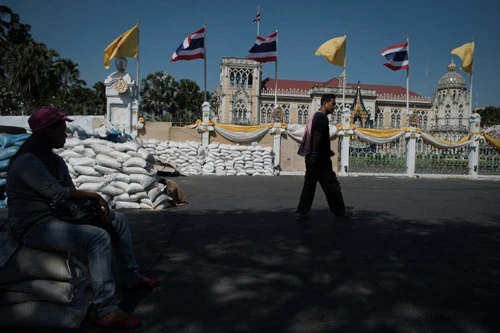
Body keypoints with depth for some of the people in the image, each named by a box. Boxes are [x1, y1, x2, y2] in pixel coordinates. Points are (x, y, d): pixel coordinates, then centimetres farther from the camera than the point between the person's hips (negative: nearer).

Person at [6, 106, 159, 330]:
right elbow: (59, 194, -26)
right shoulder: (26, 161, -19)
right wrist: (93, 196, -15)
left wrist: (93, 204, -12)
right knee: (99, 238, -32)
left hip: (56, 216, 10)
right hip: (34, 226, -10)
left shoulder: (55, 161, 10)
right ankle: (106, 311, -27)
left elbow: (70, 194, 6)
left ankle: (132, 278, 18)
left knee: (118, 220, 9)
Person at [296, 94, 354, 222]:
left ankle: (301, 213, 9)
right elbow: (317, 136, -24)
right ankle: (340, 213, 8)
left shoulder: (315, 116, 18)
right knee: (331, 186, -1)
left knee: (309, 185, 10)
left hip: (312, 158, 10)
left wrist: (327, 151, 29)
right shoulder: (322, 117, -12)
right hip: (319, 159, -10)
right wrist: (314, 154, -30)